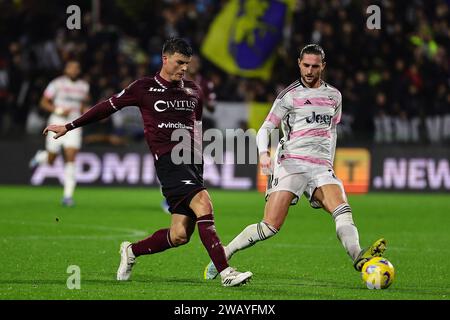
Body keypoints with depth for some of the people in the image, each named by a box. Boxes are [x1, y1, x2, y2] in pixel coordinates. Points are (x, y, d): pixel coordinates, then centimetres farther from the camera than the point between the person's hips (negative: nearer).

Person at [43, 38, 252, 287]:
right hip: (168, 160, -6)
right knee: (203, 206, -27)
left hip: (193, 161, 6)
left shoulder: (193, 91, 18)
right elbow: (109, 107, 12)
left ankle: (131, 251, 23)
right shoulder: (144, 88, 4)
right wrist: (69, 126, 15)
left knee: (180, 235, -3)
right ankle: (225, 272, -31)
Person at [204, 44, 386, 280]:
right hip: (292, 163, -4)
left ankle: (358, 258, -44)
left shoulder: (334, 95, 18)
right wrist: (263, 153, -19)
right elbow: (265, 128, 0)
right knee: (270, 227, -15)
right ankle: (222, 256, -1)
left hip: (321, 168, 4)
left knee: (343, 211, -25)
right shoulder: (289, 95, 3)